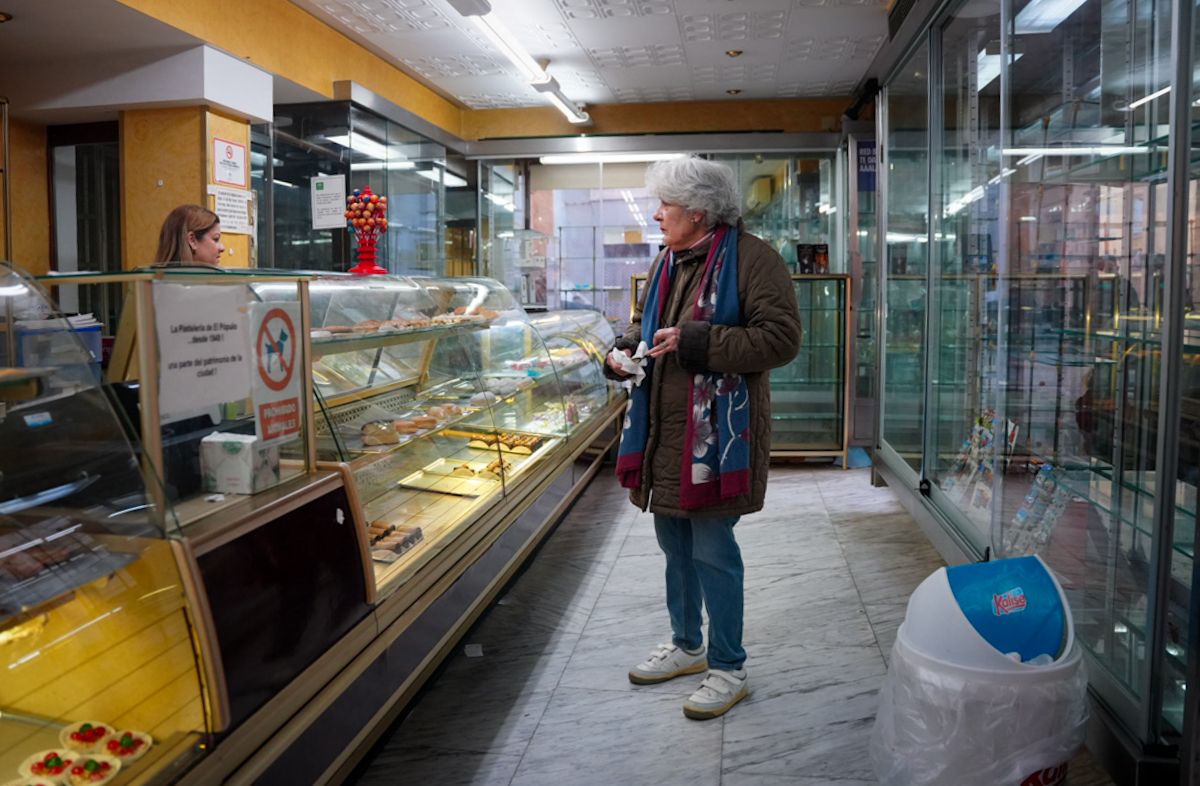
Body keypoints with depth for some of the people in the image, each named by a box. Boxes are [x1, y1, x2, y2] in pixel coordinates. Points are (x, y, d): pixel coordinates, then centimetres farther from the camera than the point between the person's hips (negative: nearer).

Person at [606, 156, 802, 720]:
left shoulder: (750, 258, -11)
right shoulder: (666, 262, 14)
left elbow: (781, 338, -19)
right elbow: (643, 322, 26)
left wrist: (695, 341, -23)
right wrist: (624, 351, 4)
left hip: (715, 430, -8)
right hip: (663, 430, 8)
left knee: (712, 549, -1)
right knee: (674, 542, 18)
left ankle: (729, 668, 18)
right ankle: (687, 646, 38)